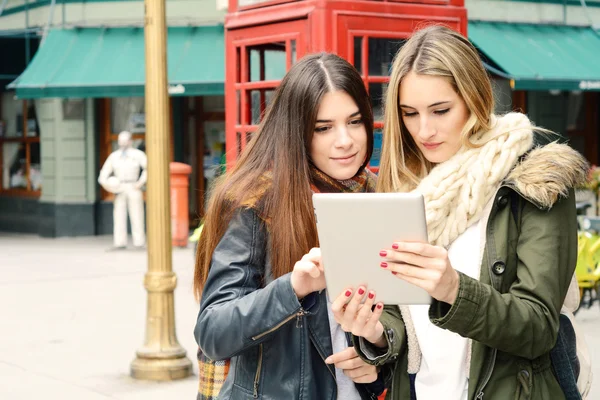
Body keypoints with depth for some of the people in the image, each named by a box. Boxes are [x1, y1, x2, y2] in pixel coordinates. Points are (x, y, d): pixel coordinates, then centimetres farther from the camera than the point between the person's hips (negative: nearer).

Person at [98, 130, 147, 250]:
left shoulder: (138, 154, 4)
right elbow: (105, 171, 16)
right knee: (119, 215, -2)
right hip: (119, 188, 3)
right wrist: (103, 181, -3)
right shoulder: (114, 156, 14)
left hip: (133, 187, -3)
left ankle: (139, 243, -4)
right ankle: (120, 243, -1)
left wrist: (141, 182, -11)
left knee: (136, 215, -5)